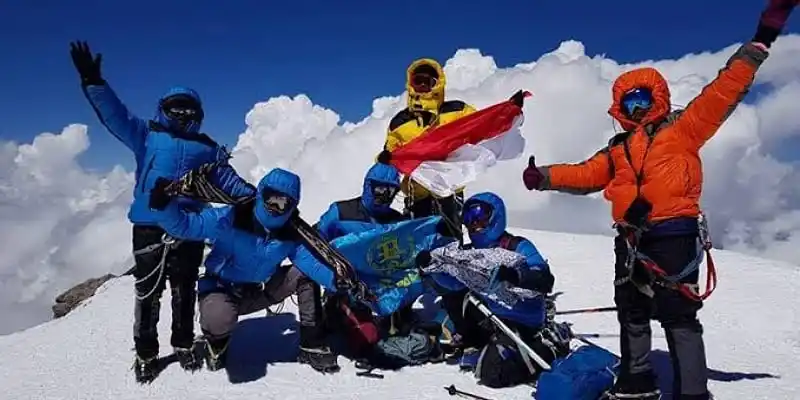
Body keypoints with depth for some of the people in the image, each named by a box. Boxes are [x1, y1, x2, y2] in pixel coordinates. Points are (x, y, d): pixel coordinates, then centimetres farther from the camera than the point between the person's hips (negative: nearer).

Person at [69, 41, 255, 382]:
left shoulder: (207, 148, 16)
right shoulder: (146, 134, 11)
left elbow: (226, 178, 13)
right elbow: (115, 115, 2)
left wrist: (252, 194, -3)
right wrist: (93, 82, -12)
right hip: (149, 227, -1)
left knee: (184, 292, 10)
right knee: (148, 292, 4)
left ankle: (184, 345, 25)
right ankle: (146, 354, 17)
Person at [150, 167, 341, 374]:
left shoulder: (291, 233, -8)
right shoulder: (231, 218, -21)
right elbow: (185, 225, -22)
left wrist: (335, 280, -32)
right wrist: (163, 205, -41)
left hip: (260, 291, 4)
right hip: (222, 289, -4)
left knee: (306, 274, -13)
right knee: (219, 318, -39)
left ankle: (312, 346, -3)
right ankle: (217, 344, 2)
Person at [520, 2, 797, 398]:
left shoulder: (682, 127, 4)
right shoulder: (617, 150, 21)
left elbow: (723, 91, -4)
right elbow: (585, 174, 18)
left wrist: (760, 42, -10)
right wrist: (545, 177, 6)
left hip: (673, 234, -7)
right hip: (631, 239, 7)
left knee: (677, 314, -8)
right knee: (631, 313, 13)